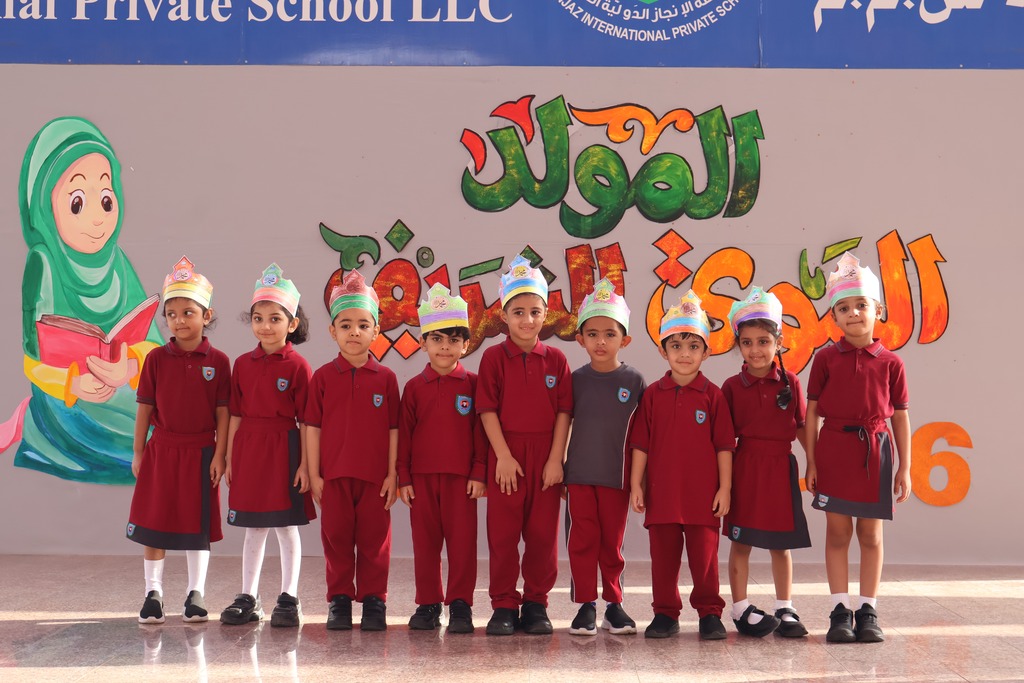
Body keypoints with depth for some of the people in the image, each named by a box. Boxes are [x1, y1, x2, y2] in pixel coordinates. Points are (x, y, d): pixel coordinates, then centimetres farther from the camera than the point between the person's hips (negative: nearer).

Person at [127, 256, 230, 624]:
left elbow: (222, 412, -3)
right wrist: (138, 452, 3)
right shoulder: (157, 359, -1)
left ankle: (195, 595, 19)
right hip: (161, 449, 1)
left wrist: (219, 455, -7)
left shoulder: (218, 361, -4)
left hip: (200, 451, -1)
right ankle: (153, 593, 18)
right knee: (155, 522, 6)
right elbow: (145, 408, 3)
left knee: (198, 525, 7)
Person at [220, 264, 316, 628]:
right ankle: (248, 598, 21)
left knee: (286, 526, 4)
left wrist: (305, 463, -10)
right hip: (248, 448, 4)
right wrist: (230, 457, 8)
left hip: (283, 449, -4)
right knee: (253, 527, 12)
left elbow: (305, 419, -8)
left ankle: (288, 599, 14)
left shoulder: (297, 366, -7)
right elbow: (236, 413, 10)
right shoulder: (243, 363, 7)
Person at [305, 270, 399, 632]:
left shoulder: (385, 378, 1)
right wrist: (313, 474, -1)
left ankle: (373, 602, 16)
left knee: (374, 540, 5)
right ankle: (339, 601, 19)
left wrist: (392, 473, -1)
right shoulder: (323, 377, 2)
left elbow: (393, 429, 2)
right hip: (334, 475, 1)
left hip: (375, 475, 0)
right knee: (336, 539, 8)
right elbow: (313, 427, 3)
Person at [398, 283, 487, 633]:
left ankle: (460, 605, 9)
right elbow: (404, 433, 7)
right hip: (421, 476, 2)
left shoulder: (472, 384, 1)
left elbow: (480, 431, 1)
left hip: (461, 476, -2)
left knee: (462, 542, 0)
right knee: (425, 543, 8)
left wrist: (479, 473, -5)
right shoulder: (414, 387, 6)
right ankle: (428, 605, 18)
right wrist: (404, 477, 3)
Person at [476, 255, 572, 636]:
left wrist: (556, 459, -5)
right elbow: (488, 410, -5)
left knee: (543, 533, 6)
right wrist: (503, 456, -11)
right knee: (502, 534, 4)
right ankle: (504, 607, 14)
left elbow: (563, 412, 1)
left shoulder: (555, 360, 3)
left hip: (546, 458, 1)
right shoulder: (494, 357, -1)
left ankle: (536, 604, 19)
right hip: (506, 457, -1)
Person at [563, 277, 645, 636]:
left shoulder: (634, 381, -2)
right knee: (582, 541, 2)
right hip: (579, 474, 1)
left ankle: (614, 604, 21)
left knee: (612, 543, 8)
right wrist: (557, 465, 6)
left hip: (617, 475, 0)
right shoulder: (576, 380, 1)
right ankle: (585, 605, 11)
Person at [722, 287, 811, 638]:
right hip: (745, 468, -1)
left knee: (781, 543, 11)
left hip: (781, 468, 1)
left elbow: (801, 428, 7)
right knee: (741, 541, 3)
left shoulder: (789, 382, 2)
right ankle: (741, 609, 15)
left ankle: (785, 610, 22)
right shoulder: (732, 386, -1)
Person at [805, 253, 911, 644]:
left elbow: (900, 417, 5)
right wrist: (811, 461, -2)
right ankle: (841, 612, 11)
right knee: (837, 532, 4)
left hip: (875, 451, 1)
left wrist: (904, 468, 3)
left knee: (871, 534, 7)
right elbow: (812, 412, 2)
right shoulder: (826, 359, 1)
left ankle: (867, 611, 16)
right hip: (834, 448, 0)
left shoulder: (890, 362, 2)